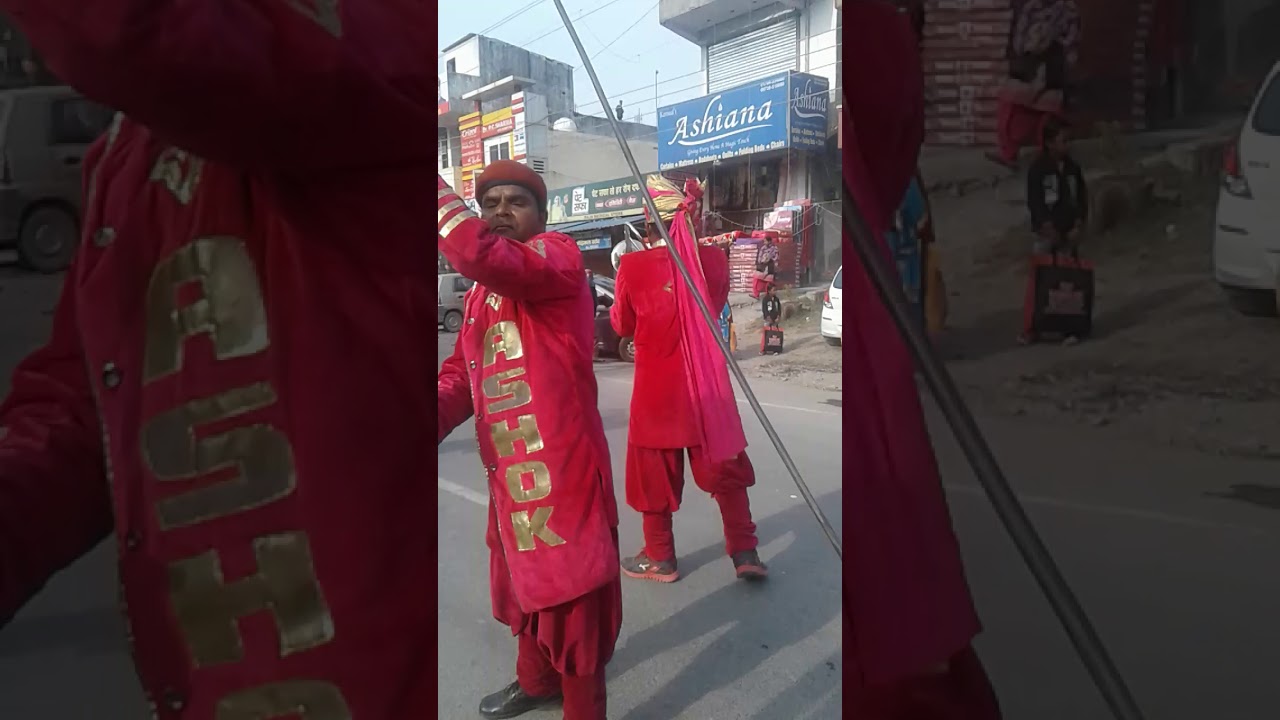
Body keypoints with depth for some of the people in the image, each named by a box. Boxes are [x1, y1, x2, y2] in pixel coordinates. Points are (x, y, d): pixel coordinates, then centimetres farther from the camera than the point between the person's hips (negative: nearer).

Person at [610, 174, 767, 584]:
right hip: (708, 382, 3)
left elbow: (622, 326, 1)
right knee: (724, 466, 13)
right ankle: (745, 553, 15)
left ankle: (660, 558, 22)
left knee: (655, 470, 11)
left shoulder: (633, 266, -13)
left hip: (657, 386, -2)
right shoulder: (713, 259, -5)